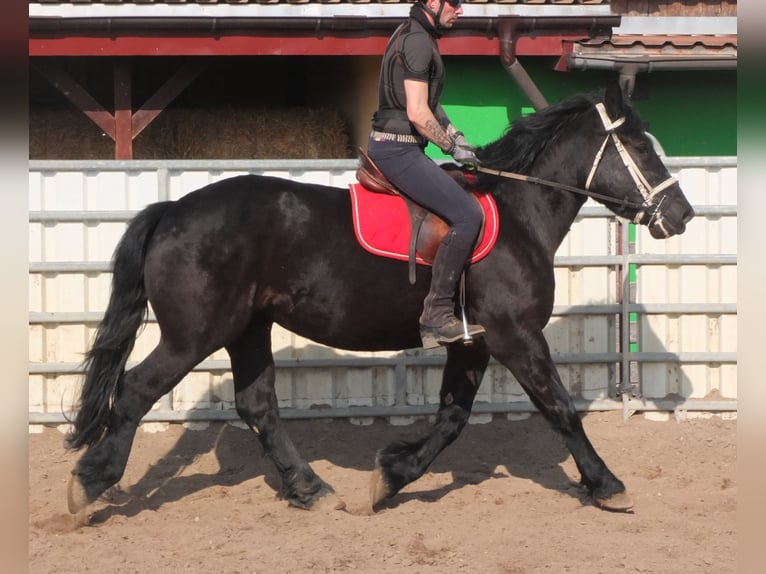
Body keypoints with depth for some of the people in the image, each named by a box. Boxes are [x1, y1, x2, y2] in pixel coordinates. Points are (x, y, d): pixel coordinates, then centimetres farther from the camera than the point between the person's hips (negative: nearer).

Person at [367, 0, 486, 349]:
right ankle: (437, 317, -20)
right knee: (468, 215, -19)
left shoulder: (414, 35, 18)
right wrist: (452, 147, -8)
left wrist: (453, 135, 17)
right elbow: (417, 113, -21)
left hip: (392, 147, 11)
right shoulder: (418, 41, -15)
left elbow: (428, 101, 29)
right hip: (398, 150, -11)